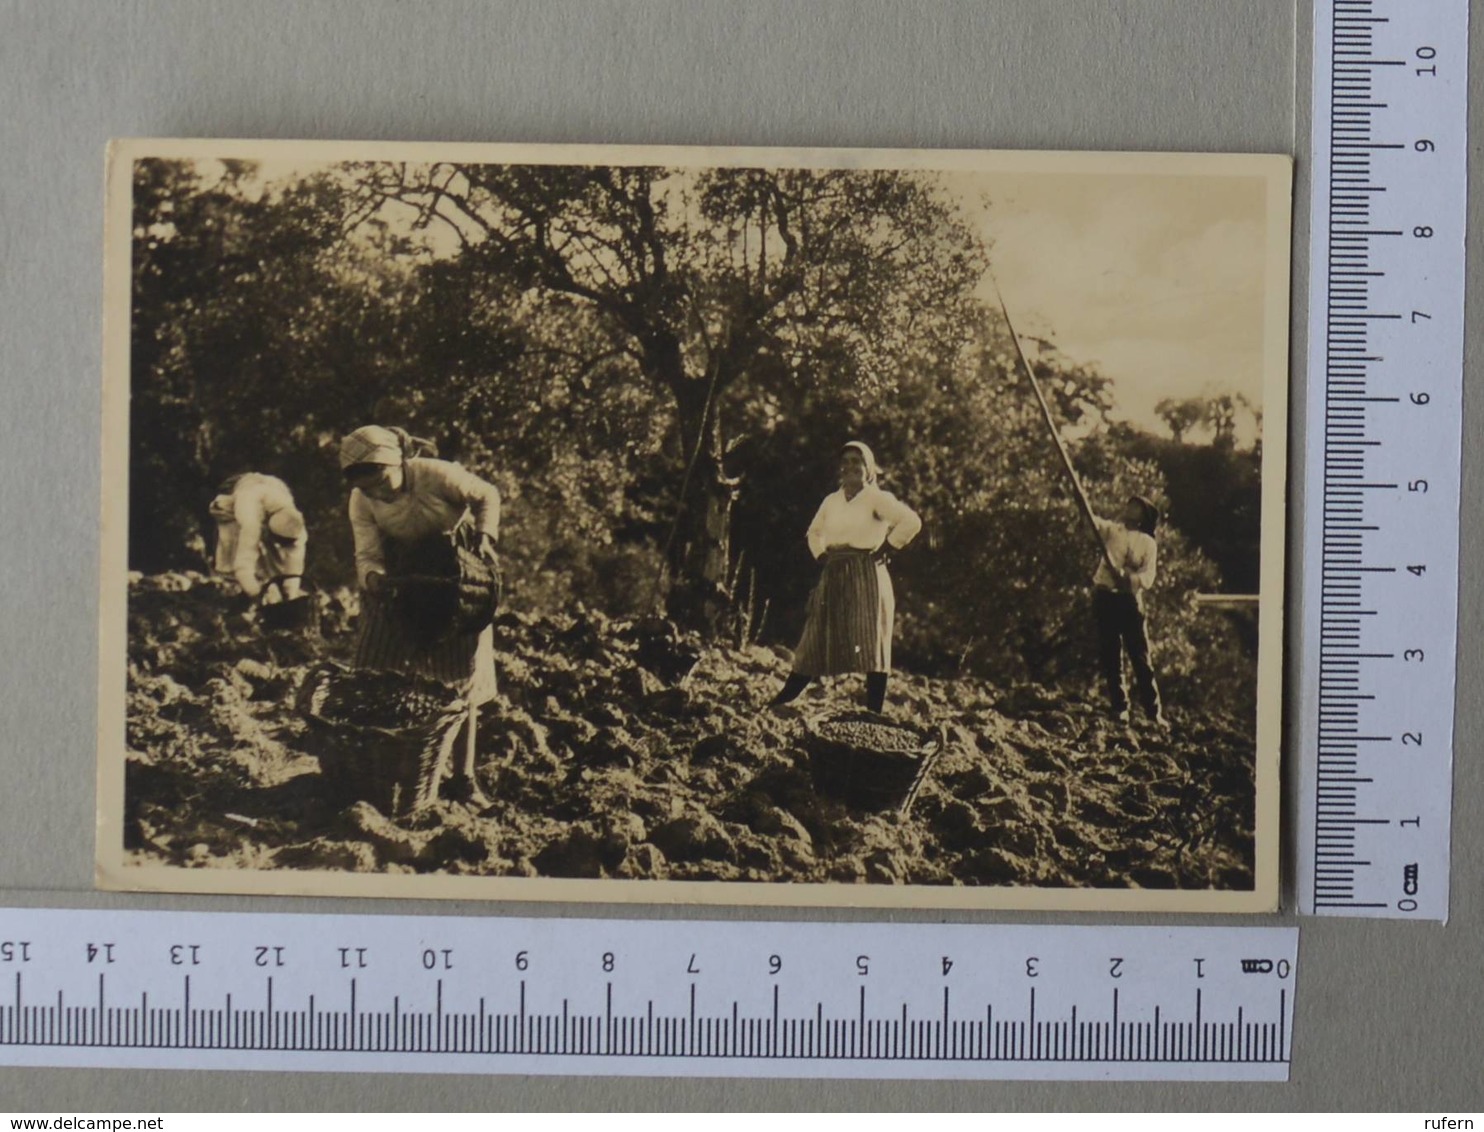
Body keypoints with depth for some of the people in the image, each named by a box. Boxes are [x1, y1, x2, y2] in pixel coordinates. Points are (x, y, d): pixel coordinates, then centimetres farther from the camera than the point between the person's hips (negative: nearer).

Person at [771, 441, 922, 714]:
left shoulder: (877, 498, -3)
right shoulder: (831, 501, 15)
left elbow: (911, 521, -15)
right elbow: (814, 532, 32)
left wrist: (885, 550, -12)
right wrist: (821, 555, 14)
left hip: (866, 577, -6)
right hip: (833, 577, 6)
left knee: (871, 646, -8)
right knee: (815, 643, 7)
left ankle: (874, 710, -8)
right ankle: (781, 701, 9)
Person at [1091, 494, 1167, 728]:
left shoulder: (1148, 543, 8)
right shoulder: (1112, 529, 10)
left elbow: (1148, 578, -3)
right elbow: (1093, 521, -10)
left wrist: (1130, 578, -25)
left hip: (1130, 599, -1)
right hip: (1105, 597, 1)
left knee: (1140, 657, -2)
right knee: (1110, 656, 2)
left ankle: (1154, 711, 0)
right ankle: (1119, 707, 10)